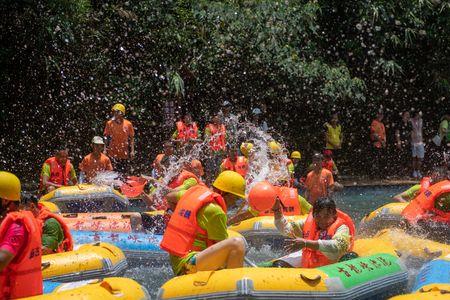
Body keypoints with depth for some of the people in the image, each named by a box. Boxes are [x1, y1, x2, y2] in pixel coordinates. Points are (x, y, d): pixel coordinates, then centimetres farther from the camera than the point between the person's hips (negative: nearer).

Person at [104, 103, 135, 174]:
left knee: (124, 173, 6)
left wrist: (132, 151, 0)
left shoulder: (128, 124, 0)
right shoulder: (109, 123, 0)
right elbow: (106, 138, 5)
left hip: (124, 154, 1)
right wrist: (105, 150, -1)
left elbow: (131, 139, 5)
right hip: (112, 154, -1)